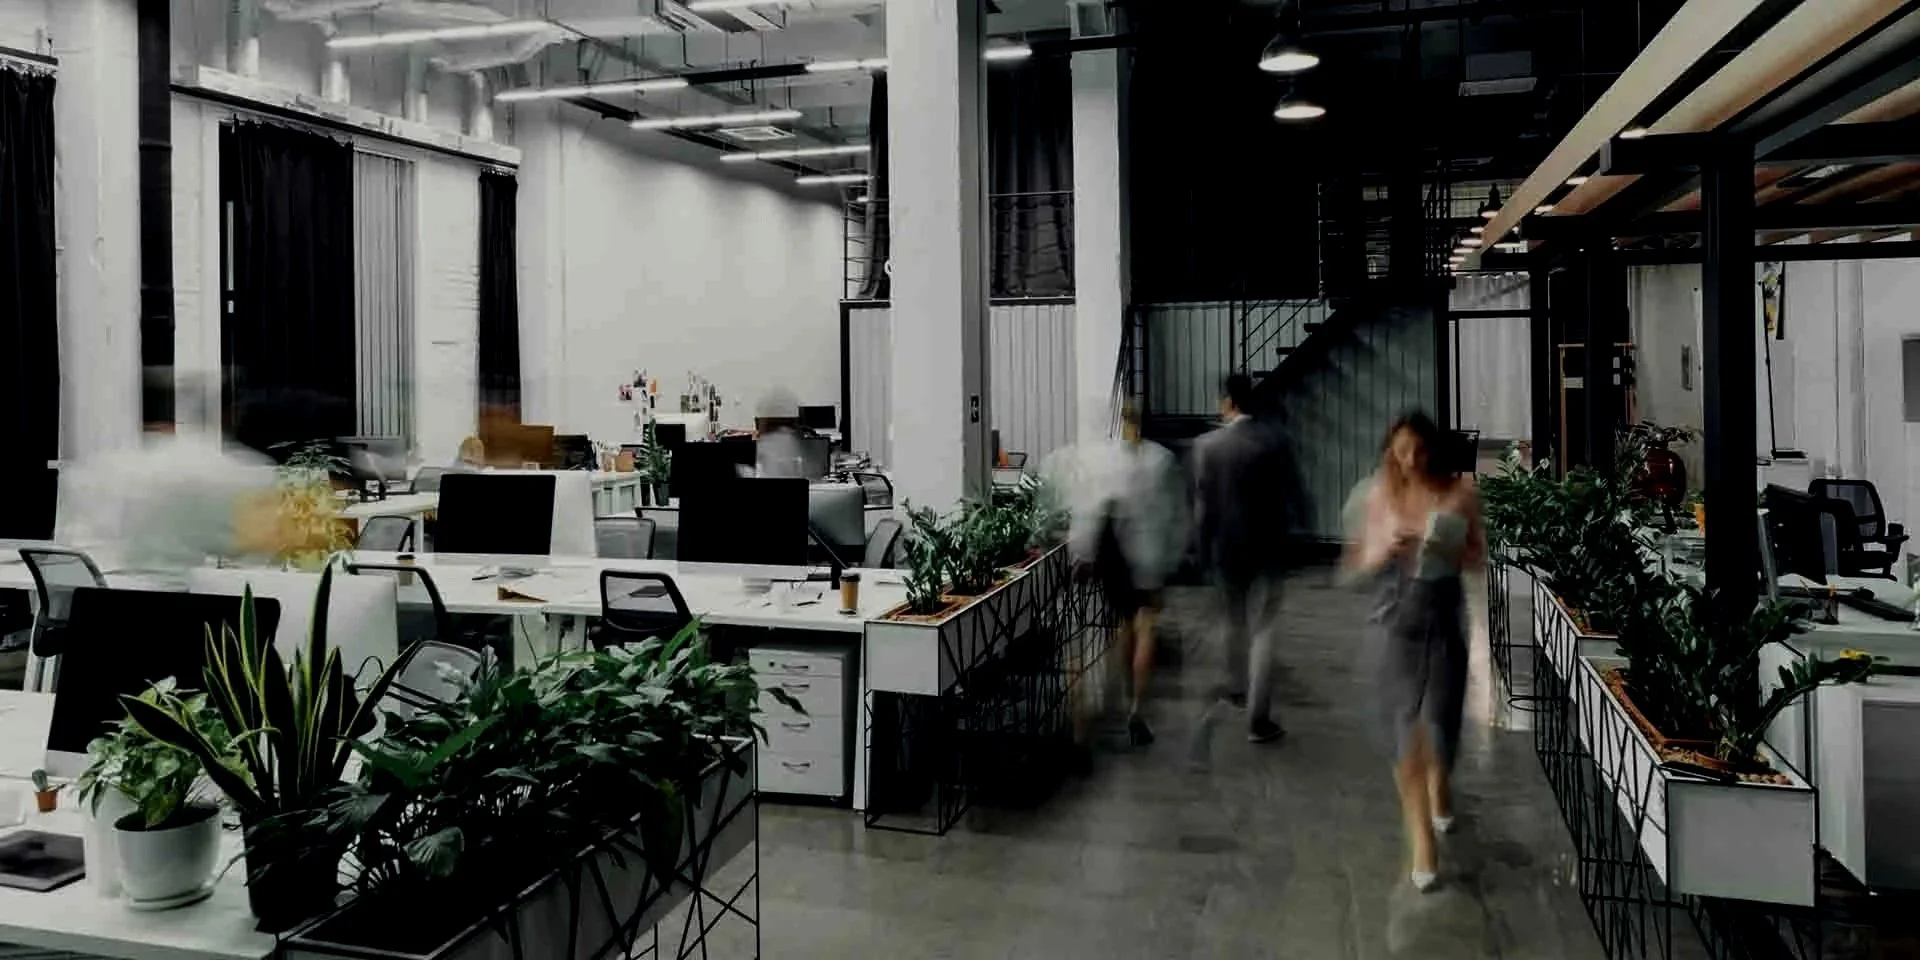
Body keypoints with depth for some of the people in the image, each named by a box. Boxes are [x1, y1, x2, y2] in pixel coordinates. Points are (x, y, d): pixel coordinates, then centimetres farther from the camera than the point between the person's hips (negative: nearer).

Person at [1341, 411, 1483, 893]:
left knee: (1441, 715, 10)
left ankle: (1439, 785, 46)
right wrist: (1386, 549, -18)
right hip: (1396, 614, 0)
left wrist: (1448, 551, -16)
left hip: (1446, 613, 1)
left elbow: (1479, 553, 4)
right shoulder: (1378, 495, -3)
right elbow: (1360, 562, 3)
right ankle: (1421, 837, 3)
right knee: (1405, 723, -4)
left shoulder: (1461, 492, -3)